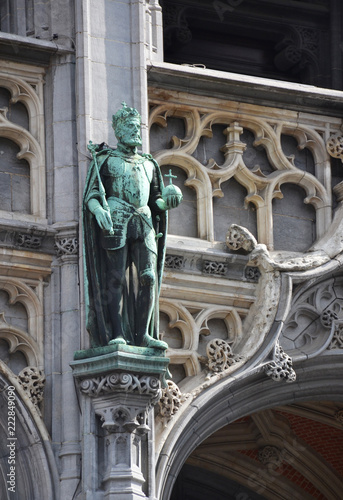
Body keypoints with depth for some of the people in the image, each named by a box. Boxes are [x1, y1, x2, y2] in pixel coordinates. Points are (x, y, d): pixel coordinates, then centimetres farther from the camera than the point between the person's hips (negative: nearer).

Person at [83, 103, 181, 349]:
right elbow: (91, 195, 0)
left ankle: (143, 334, -6)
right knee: (116, 278, -10)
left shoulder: (149, 165, 23)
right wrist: (98, 210, -21)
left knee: (148, 277, -7)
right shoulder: (105, 160, 9)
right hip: (116, 222, -5)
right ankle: (117, 334, -13)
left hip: (144, 224, 5)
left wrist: (168, 202, 0)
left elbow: (156, 201, 23)